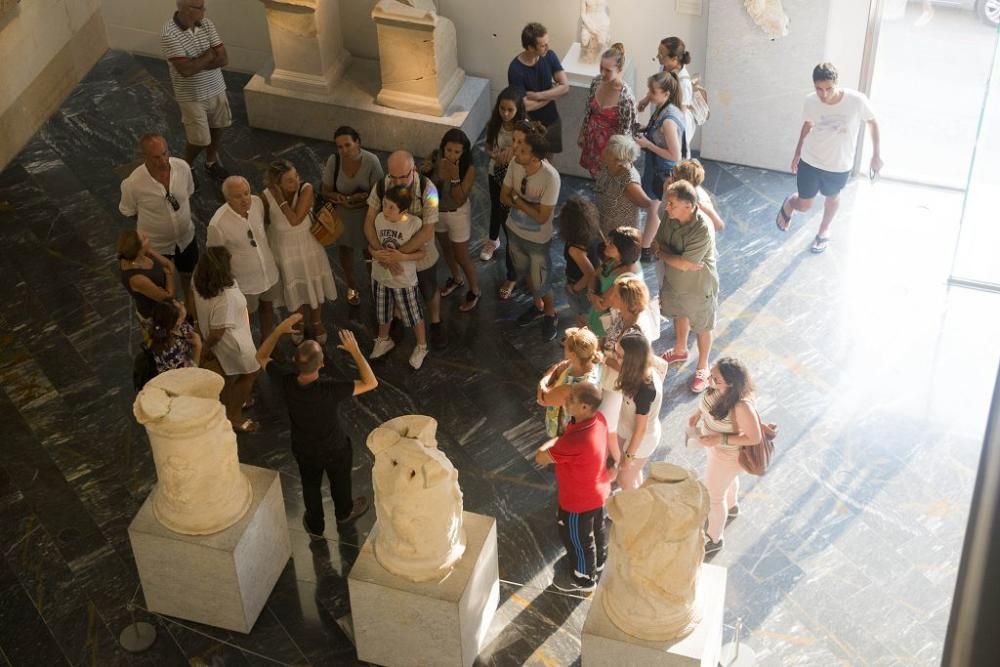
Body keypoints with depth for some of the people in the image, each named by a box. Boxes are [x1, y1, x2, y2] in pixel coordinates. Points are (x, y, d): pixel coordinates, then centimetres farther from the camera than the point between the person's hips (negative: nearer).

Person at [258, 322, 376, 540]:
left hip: (303, 450, 3)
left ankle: (315, 526, 53)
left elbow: (261, 356, -12)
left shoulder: (286, 381, -32)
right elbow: (371, 383, -34)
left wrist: (280, 330, -17)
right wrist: (355, 351, -32)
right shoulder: (329, 390, -42)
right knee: (340, 482, 30)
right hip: (334, 449, -2)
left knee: (310, 486, 30)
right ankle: (344, 514, 59)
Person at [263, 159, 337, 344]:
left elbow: (295, 220, -36)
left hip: (307, 245, 0)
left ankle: (317, 322, 48)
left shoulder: (306, 189, -29)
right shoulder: (267, 196, -24)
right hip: (283, 249, 0)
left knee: (313, 285, 21)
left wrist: (280, 198, -34)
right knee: (294, 289, 22)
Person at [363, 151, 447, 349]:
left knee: (429, 291, 21)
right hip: (392, 251, 2)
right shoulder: (381, 187, -23)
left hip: (421, 252, -2)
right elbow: (369, 223, -18)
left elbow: (427, 231, -33)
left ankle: (436, 323, 49)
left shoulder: (427, 189, -32)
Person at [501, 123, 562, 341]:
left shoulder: (550, 177, -35)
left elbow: (542, 217, -28)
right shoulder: (515, 163, -19)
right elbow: (504, 196, -7)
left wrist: (518, 200, -22)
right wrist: (529, 205, -21)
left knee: (540, 283, 13)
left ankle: (550, 315, 43)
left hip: (538, 239, -6)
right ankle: (538, 306, 54)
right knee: (525, 273, 27)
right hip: (515, 231, 6)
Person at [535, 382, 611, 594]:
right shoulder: (598, 419, -18)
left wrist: (553, 442, -8)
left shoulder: (575, 441, -42)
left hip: (579, 501, -8)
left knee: (578, 540, 20)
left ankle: (585, 580, 44)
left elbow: (540, 458, -26)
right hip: (598, 492, 8)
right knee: (597, 530, 32)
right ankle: (598, 564, 58)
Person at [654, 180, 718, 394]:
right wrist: (674, 256, -25)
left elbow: (683, 264, -33)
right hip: (673, 281, 6)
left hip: (698, 286, -6)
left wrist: (661, 253, -17)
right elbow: (659, 242, -7)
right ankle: (680, 350, 58)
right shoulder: (671, 217, -18)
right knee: (679, 315, 31)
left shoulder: (703, 230, -38)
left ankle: (703, 368, 40)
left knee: (701, 328, 17)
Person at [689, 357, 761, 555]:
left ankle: (714, 539, 42)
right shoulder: (717, 388, -23)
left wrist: (719, 439, -34)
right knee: (728, 477, 37)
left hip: (727, 454, -7)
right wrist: (698, 412, -13)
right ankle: (732, 506, 69)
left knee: (713, 496, 15)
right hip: (715, 446, 7)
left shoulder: (741, 406, -43)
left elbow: (754, 438, -30)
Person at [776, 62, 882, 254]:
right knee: (804, 205, 10)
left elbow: (872, 123, -8)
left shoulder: (857, 101, -28)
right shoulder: (810, 101, -20)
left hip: (839, 165, 0)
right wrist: (797, 153, 13)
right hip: (810, 161, 0)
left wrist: (876, 155, -6)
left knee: (832, 197, 25)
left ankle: (824, 232, 54)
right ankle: (789, 203, 47)